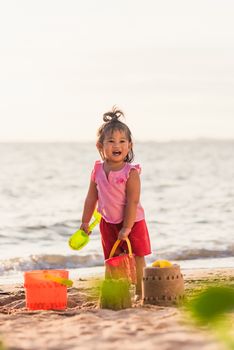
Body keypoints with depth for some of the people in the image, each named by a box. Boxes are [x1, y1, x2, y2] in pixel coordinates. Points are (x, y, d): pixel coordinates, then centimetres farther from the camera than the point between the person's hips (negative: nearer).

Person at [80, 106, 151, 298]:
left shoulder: (131, 172, -18)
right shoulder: (98, 170, -4)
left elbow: (132, 202, -20)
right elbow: (91, 197, 6)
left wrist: (126, 228, -22)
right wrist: (85, 222, 8)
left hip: (132, 222, -4)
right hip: (108, 223, 4)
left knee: (137, 259, 4)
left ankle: (140, 292, 15)